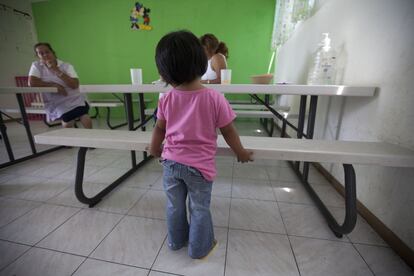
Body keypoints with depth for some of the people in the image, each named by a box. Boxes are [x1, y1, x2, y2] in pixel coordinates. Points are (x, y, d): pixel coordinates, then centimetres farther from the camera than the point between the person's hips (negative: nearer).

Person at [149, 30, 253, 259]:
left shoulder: (166, 99, -9)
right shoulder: (215, 98, -18)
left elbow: (159, 129, 4)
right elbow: (228, 132, -10)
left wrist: (154, 149, 23)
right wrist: (241, 153, 7)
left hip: (171, 162, 4)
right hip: (200, 165, -3)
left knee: (174, 206, 24)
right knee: (199, 208, 18)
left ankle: (176, 241, 49)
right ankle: (199, 248, 41)